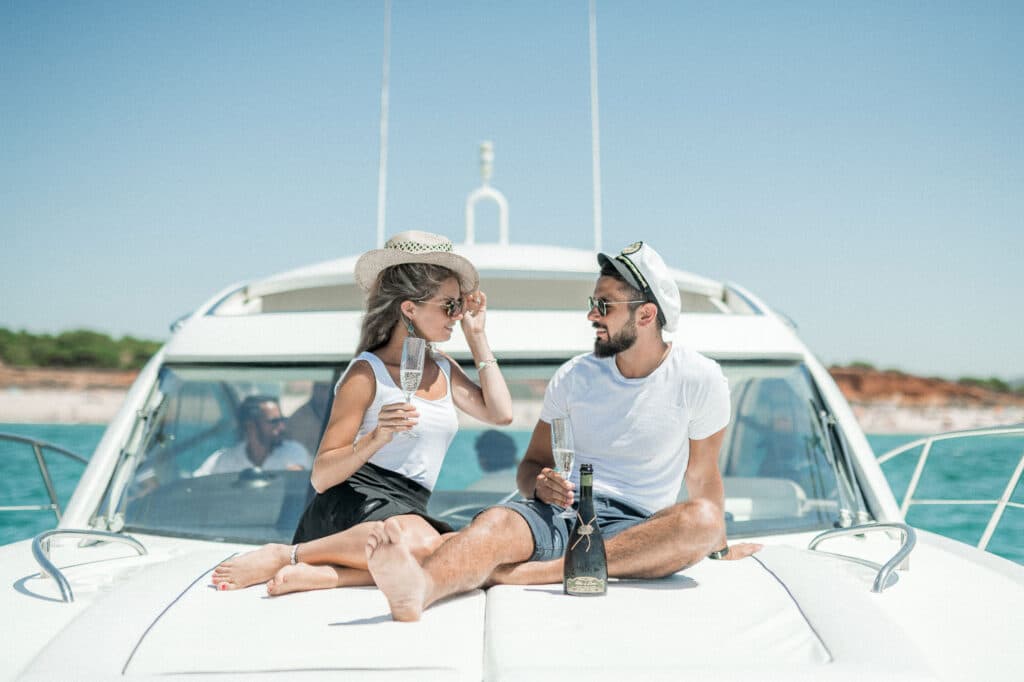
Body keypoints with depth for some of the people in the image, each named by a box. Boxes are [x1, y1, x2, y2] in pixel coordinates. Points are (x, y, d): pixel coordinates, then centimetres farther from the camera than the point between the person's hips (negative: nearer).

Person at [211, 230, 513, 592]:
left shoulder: (443, 369, 21)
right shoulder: (367, 372, -3)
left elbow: (500, 413, 12)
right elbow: (321, 476, -5)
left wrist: (477, 336, 15)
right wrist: (376, 438, -24)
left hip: (408, 511, 6)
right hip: (353, 502, -6)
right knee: (421, 542, -41)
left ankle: (314, 575, -27)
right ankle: (284, 555, -19)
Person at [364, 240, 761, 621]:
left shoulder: (699, 379, 1)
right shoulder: (574, 376, 9)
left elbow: (702, 476, 12)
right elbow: (531, 464, 15)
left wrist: (718, 548, 16)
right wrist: (541, 485, -8)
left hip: (635, 530, -1)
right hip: (560, 512, 2)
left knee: (703, 519, -34)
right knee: (496, 522, -31)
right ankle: (417, 590, -65)